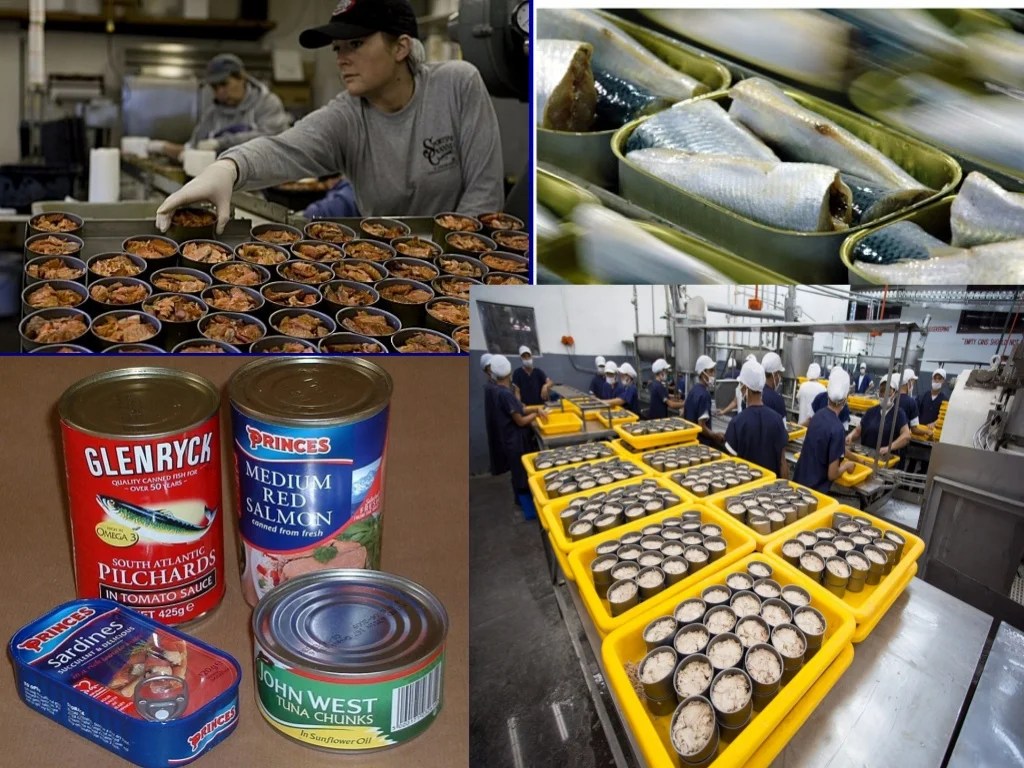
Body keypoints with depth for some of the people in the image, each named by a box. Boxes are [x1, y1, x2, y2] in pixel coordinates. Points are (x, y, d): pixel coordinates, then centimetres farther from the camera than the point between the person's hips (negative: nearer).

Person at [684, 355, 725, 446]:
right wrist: (716, 435, -11)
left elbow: (683, 414, 17)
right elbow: (702, 427, -24)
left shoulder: (693, 389, 7)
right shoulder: (704, 394, -20)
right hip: (701, 442, -10)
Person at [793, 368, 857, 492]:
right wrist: (847, 465, 2)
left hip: (799, 481, 7)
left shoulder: (817, 415, 0)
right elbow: (832, 474, -18)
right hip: (815, 489, -7)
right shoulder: (837, 429, -21)